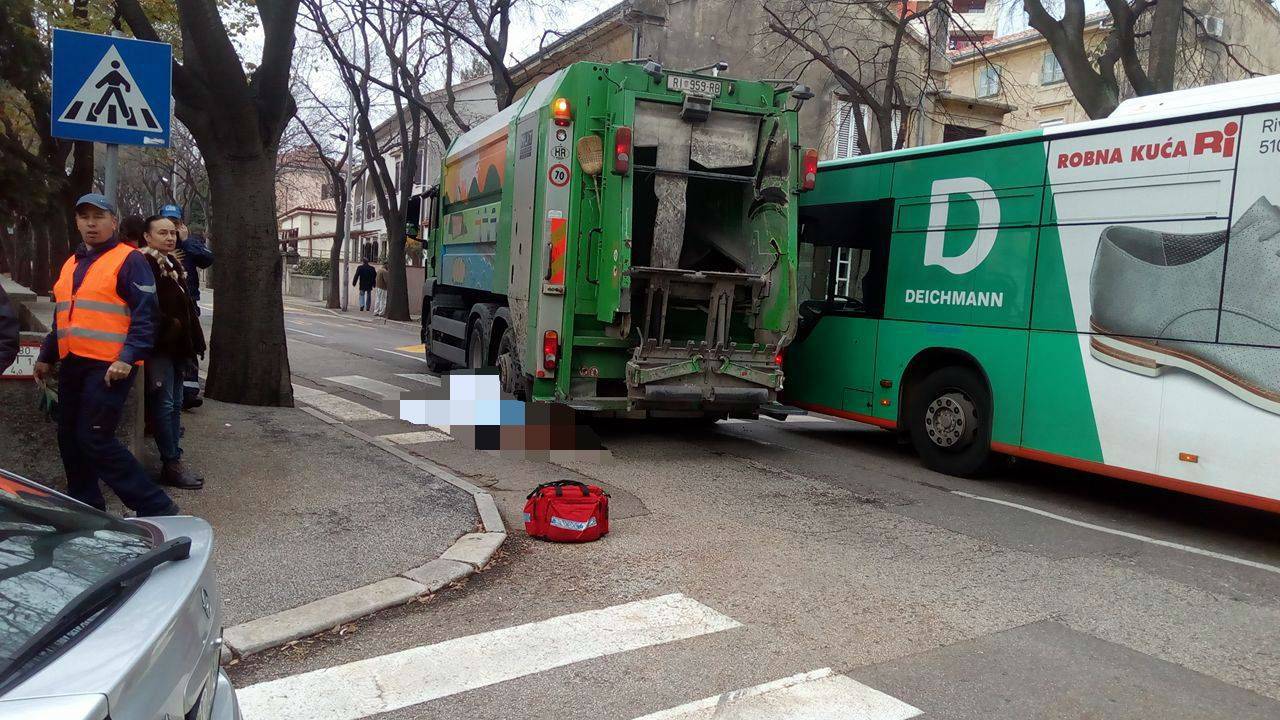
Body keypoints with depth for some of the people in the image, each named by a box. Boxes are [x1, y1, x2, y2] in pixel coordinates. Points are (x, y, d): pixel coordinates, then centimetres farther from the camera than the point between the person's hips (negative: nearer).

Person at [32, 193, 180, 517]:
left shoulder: (129, 260, -6)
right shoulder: (71, 264, 19)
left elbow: (145, 315, -14)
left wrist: (128, 358, -23)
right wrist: (46, 356, 28)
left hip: (109, 366, -8)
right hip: (72, 365, 8)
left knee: (95, 439, -12)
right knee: (69, 438, 12)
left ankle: (156, 507, -6)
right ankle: (85, 505, 26)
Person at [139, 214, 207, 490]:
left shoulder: (172, 263, 18)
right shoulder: (144, 264, -11)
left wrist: (190, 340, 16)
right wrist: (170, 326, -17)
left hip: (177, 345, 9)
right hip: (159, 345, -9)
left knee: (174, 403, 11)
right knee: (165, 403, -7)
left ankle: (173, 457, 17)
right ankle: (172, 464, -4)